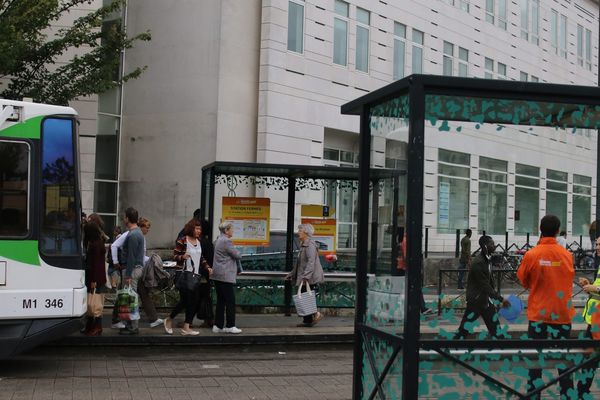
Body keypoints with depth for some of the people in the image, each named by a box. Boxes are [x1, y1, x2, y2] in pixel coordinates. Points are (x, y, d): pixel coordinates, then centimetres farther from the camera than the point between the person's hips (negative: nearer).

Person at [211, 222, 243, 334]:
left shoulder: (217, 240, 15)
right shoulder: (226, 241, -15)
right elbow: (238, 255, -12)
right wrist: (239, 253, 9)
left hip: (217, 275, 10)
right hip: (226, 275, -10)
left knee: (220, 301, 12)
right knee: (230, 301, -3)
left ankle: (218, 326, 13)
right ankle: (230, 326, 1)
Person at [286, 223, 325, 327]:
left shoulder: (310, 245, -14)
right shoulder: (303, 245, 18)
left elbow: (311, 262, -25)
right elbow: (299, 263, 25)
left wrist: (306, 275, -33)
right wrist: (291, 274, 26)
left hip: (310, 279, -10)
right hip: (304, 279, 10)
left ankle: (316, 314, 0)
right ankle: (307, 320, 14)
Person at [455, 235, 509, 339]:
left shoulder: (488, 259, 5)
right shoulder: (478, 263, -23)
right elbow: (485, 286, -23)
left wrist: (496, 298, 11)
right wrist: (501, 299, -23)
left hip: (486, 298, 9)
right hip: (476, 300, -9)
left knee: (495, 326, 11)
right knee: (464, 328, -3)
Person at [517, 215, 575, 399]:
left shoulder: (531, 255, -11)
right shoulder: (567, 255, -6)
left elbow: (523, 280, 2)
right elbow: (568, 280, 7)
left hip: (538, 312, -1)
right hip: (562, 312, 1)